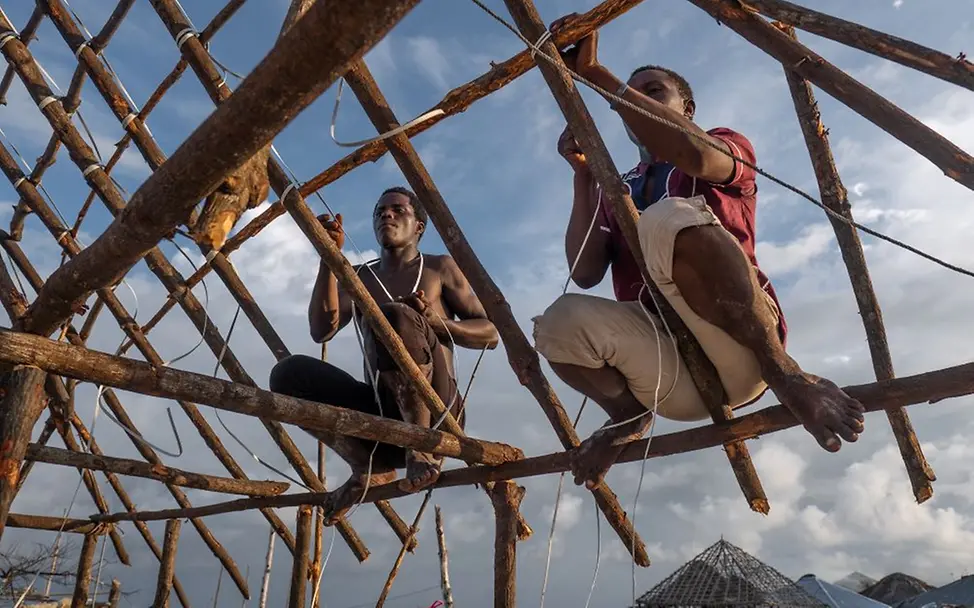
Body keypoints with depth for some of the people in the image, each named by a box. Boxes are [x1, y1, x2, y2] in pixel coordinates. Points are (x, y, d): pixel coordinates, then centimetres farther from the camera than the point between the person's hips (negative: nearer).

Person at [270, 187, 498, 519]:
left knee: (395, 316, -28)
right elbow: (322, 330, 2)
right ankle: (370, 467, -8)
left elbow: (490, 334, 9)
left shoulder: (439, 268, 14)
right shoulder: (358, 277, 21)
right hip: (382, 413, 4)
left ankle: (423, 447, -23)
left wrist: (434, 321, -9)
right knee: (290, 372, -17)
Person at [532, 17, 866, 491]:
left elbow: (696, 154, -15)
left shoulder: (726, 149, 14)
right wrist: (584, 172, 1)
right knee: (563, 320, -25)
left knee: (670, 218, -28)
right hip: (672, 379, 4)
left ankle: (780, 368, -18)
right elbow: (585, 273, 4)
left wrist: (597, 73, -15)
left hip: (740, 356, -3)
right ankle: (629, 414, 4)